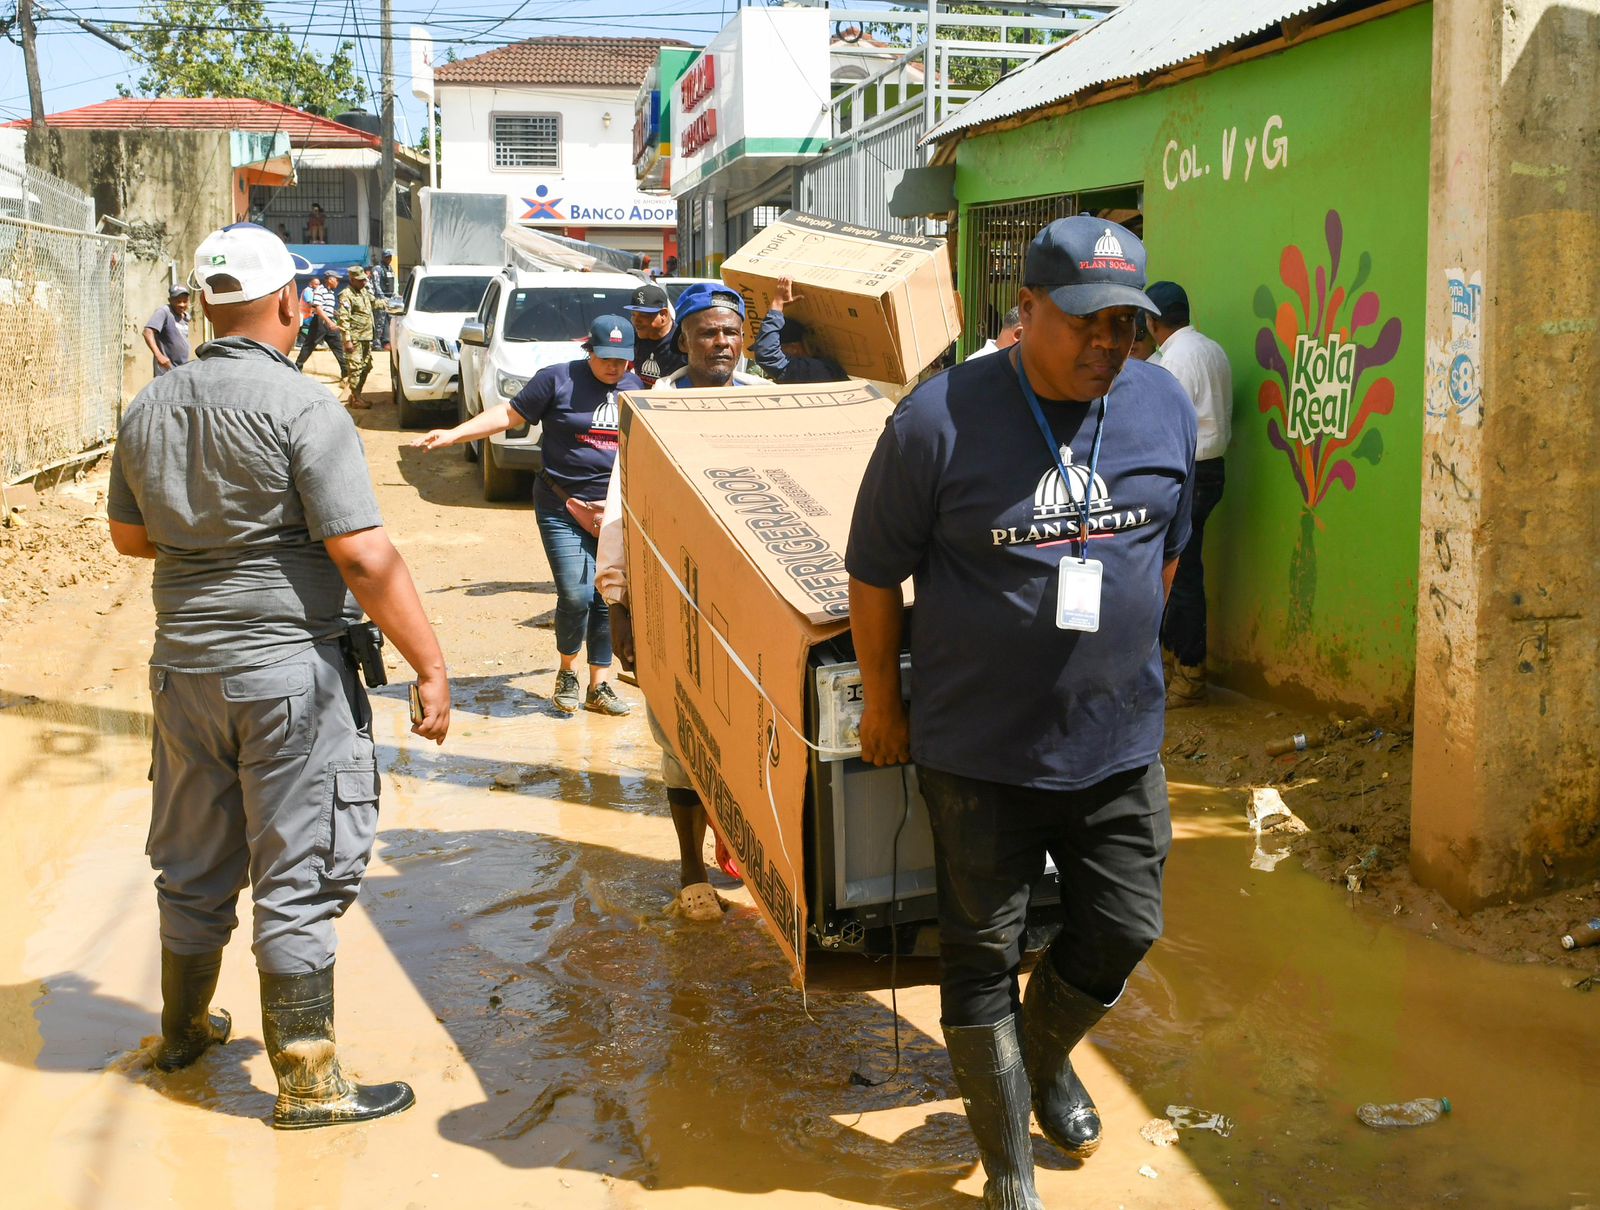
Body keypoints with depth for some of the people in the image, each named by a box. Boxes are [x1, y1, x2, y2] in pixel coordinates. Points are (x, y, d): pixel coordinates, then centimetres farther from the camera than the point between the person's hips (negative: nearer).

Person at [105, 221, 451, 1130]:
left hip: (187, 665, 7)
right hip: (291, 668, -6)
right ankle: (308, 1082, 10)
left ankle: (184, 1029, 39)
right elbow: (364, 556, -20)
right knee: (298, 879, 2)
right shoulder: (304, 408, -15)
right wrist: (430, 665, -15)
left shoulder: (151, 409, 5)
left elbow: (129, 534, 18)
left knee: (194, 865, 21)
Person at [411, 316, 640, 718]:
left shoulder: (635, 389, 10)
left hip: (614, 512, 4)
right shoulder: (558, 379, -4)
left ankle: (599, 687, 14)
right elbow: (510, 414, -2)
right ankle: (567, 672, 14)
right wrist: (453, 434, -8)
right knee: (576, 595, -12)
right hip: (562, 508, -4)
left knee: (608, 601, 3)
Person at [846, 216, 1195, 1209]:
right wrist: (884, 706, 0)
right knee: (983, 953, 7)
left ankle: (1047, 1057, 46)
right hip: (979, 752, -4)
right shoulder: (941, 419, -15)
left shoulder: (1164, 408, 0)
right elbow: (875, 574, -6)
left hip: (1120, 743, 4)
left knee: (1124, 930, 14)